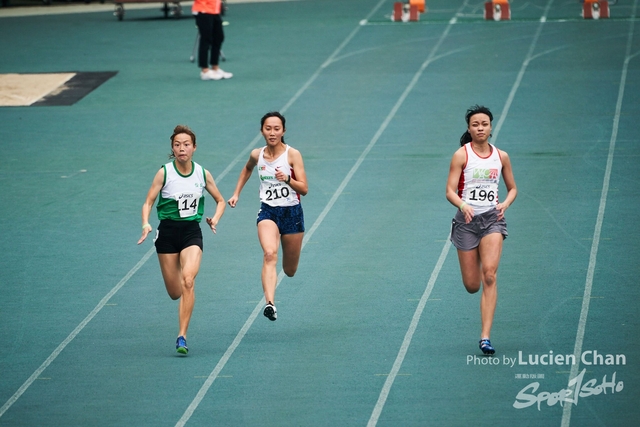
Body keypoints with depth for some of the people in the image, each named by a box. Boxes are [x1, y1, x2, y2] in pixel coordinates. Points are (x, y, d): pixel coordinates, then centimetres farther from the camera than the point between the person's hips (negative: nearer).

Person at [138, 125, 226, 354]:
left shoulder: (203, 174, 0)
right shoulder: (164, 173, -6)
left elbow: (220, 201, 13)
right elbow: (148, 202, -6)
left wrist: (215, 219, -7)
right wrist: (145, 224, -24)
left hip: (192, 232, 0)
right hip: (168, 232, 0)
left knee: (188, 280, -24)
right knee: (175, 293, 5)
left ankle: (182, 336, -22)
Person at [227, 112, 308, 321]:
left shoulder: (293, 155, -9)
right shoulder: (257, 155, -1)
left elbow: (304, 189, -12)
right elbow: (247, 169, 24)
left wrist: (287, 179, -30)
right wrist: (236, 193, 18)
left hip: (292, 212, 0)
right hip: (268, 212, 0)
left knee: (290, 271, 13)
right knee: (269, 254, -29)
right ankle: (270, 304, -42)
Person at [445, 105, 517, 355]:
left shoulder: (501, 156, 5)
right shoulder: (461, 155, -3)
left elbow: (512, 188, 16)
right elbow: (450, 191, -9)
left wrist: (505, 203, -6)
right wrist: (463, 205, -29)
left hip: (492, 218, 1)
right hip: (466, 221, -1)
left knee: (489, 275, -18)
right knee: (472, 286, 2)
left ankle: (485, 337, -18)